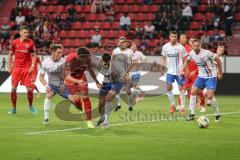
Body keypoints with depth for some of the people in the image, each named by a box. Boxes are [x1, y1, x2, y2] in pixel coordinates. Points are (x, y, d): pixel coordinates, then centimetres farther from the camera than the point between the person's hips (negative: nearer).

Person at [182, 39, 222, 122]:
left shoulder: (206, 53, -24)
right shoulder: (192, 53, -6)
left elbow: (218, 60, -12)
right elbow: (187, 60, 18)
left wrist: (220, 73, -6)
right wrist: (182, 70, 10)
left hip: (211, 76, -6)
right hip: (201, 76, 6)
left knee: (210, 96, -17)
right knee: (193, 92, -2)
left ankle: (217, 115, 1)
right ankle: (192, 114, 6)